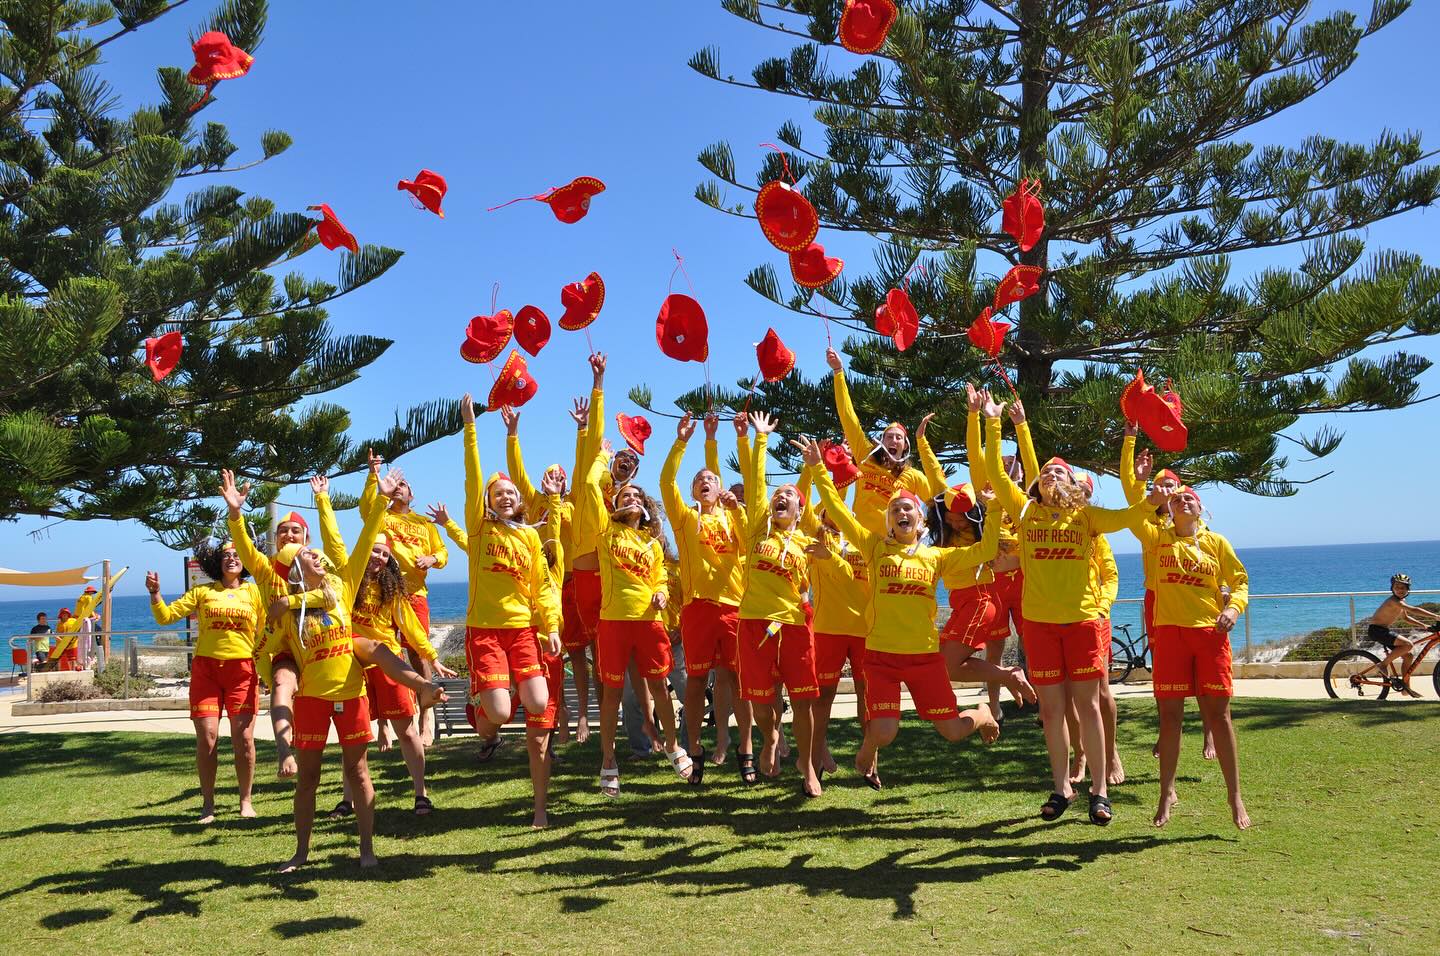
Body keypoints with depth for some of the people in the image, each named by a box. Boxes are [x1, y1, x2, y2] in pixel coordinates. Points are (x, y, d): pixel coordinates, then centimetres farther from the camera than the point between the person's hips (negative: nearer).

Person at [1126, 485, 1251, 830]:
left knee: (1218, 713, 1)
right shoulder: (1159, 537, 8)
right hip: (1170, 632, 0)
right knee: (1170, 714, 4)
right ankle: (1167, 793, 17)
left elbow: (1239, 579, 8)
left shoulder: (1216, 542, 10)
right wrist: (1152, 498, -25)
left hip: (1210, 633, 0)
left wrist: (1234, 607, -10)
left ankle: (1235, 796, 12)